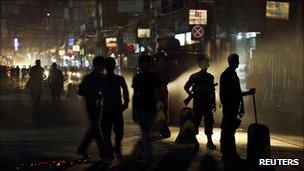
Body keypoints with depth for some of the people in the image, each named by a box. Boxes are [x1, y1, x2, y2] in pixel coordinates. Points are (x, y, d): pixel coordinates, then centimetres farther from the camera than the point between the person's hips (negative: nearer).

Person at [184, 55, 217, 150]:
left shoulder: (210, 77, 9)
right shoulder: (194, 76, 0)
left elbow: (212, 91, 10)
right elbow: (186, 87, 5)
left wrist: (214, 104, 8)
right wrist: (192, 95, -3)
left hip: (208, 103, 3)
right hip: (198, 103, -3)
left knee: (209, 122, 3)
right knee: (196, 121, -1)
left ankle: (209, 141, 10)